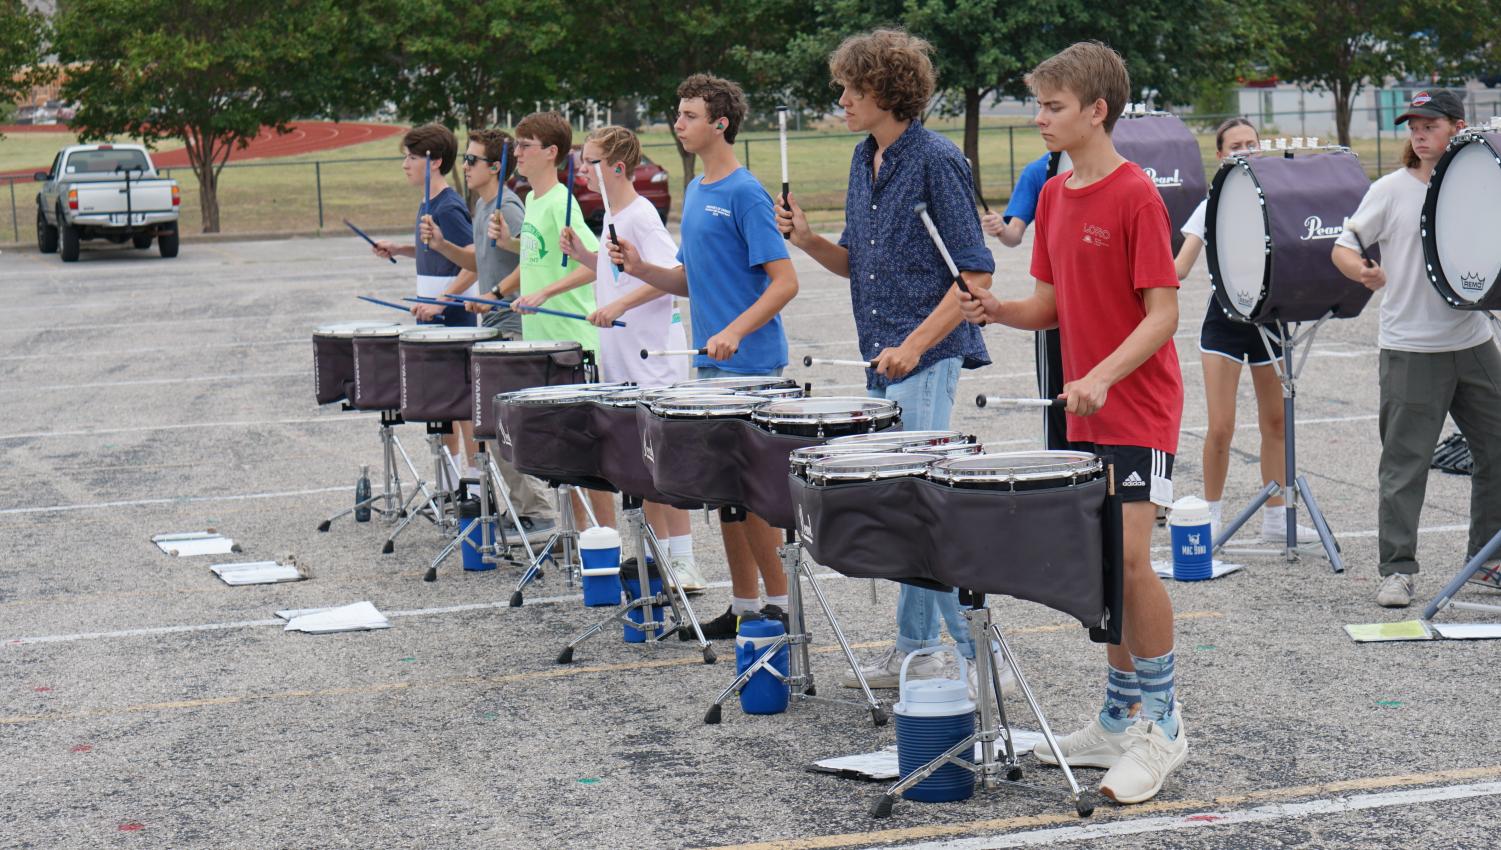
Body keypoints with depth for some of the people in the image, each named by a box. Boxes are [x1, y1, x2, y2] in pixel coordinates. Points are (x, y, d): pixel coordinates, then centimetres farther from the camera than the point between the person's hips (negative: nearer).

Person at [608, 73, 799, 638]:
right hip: (710, 363, 8)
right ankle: (743, 604, 18)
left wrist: (736, 331, -28)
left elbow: (785, 282, -17)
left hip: (750, 365, -8)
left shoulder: (745, 195, -12)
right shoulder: (695, 193, 14)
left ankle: (780, 602, 6)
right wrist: (641, 269, 3)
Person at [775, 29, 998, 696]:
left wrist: (915, 344, -21)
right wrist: (807, 239, 0)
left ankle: (979, 655, -2)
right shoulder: (864, 161, 12)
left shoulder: (935, 161, -12)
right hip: (883, 365, 9)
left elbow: (976, 273, -15)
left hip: (928, 363, -9)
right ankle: (914, 650, 22)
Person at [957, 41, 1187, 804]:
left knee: (1130, 558, -12)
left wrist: (1103, 376, -28)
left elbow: (1163, 313, -16)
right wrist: (998, 309, -7)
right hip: (1084, 412, 8)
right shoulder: (1054, 196, 10)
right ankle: (1119, 721, 22)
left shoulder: (1136, 196, -13)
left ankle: (1161, 726, 1)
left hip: (1138, 407, -7)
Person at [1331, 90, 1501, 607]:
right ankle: (1397, 569, 5)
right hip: (1410, 348, -4)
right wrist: (1363, 273, -23)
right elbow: (1343, 247, -2)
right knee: (1404, 461, -4)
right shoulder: (1392, 190, -2)